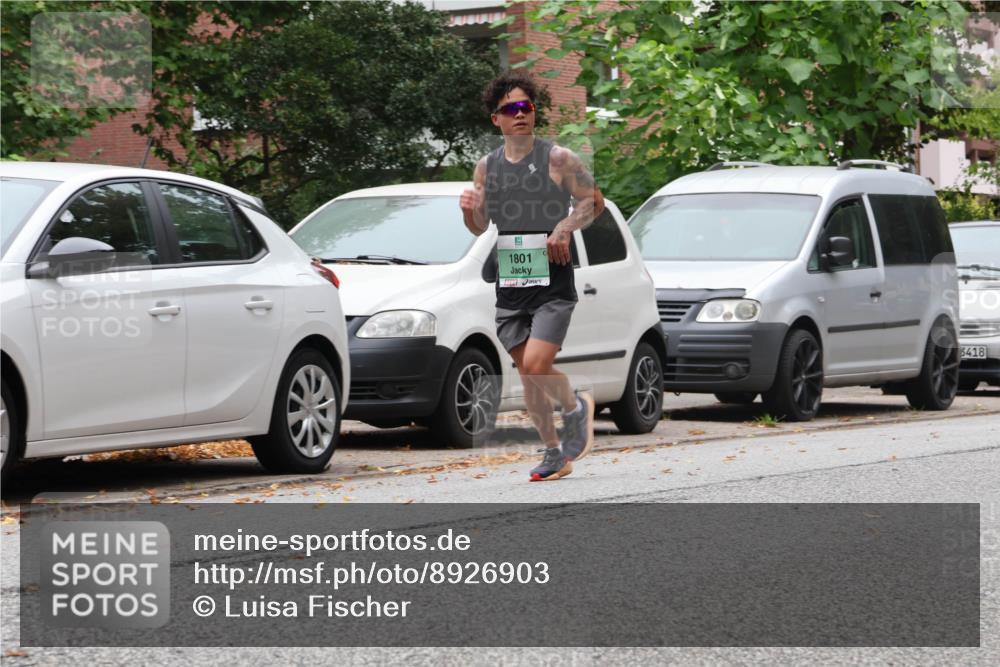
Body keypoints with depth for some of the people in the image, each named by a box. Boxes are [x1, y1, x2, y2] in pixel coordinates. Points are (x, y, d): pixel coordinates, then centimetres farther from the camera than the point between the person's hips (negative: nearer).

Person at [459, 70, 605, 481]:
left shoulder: (557, 159, -5)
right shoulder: (487, 167, 9)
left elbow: (594, 200, 1)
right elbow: (480, 227, 17)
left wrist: (565, 228, -15)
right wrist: (469, 209, -5)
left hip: (553, 283, -5)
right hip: (509, 287, 5)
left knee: (536, 366, -17)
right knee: (527, 374, 7)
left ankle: (576, 408, 14)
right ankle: (554, 453, 20)